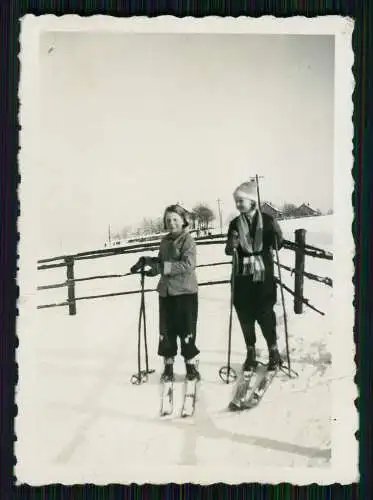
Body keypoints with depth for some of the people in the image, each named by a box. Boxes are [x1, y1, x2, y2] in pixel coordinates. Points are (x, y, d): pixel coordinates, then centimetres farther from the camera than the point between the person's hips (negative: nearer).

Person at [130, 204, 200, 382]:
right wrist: (146, 261, 6)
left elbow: (188, 264, -23)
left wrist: (162, 267, -28)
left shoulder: (188, 240, -10)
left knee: (186, 330, -1)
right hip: (166, 291, 6)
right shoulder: (165, 240, 11)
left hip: (185, 291, -6)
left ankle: (191, 364, 15)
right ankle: (168, 364, 21)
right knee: (166, 329, 9)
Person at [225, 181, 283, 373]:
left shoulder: (267, 220, -2)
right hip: (243, 277, 3)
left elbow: (279, 245, 0)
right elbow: (229, 251, 8)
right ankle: (250, 353, 21)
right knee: (245, 315, 6)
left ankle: (273, 351, 18)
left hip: (264, 276, -3)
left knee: (265, 314, -2)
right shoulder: (235, 224, 6)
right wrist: (232, 245, -15)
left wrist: (276, 234, -22)